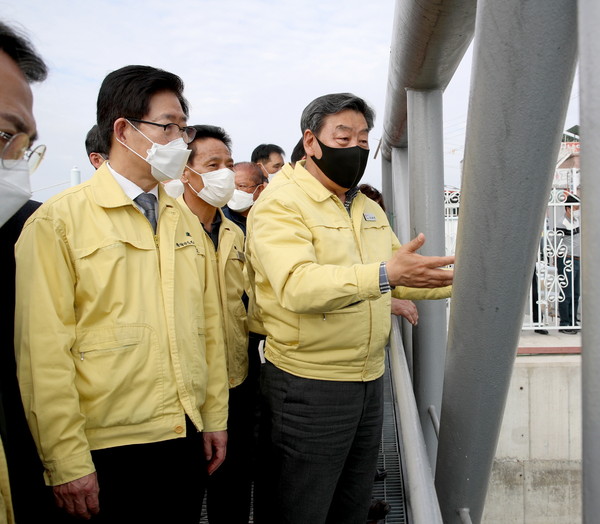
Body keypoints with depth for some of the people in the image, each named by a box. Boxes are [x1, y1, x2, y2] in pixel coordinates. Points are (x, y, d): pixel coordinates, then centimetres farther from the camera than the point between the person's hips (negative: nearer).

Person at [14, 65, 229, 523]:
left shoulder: (186, 222, 9)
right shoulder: (59, 221, -9)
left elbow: (209, 325, 9)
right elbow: (43, 351, -12)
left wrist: (215, 417, 9)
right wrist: (67, 463, -10)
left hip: (188, 437, 5)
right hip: (110, 449, -5)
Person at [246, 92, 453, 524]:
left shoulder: (370, 209, 14)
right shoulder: (279, 204, -13)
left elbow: (400, 277, 21)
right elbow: (296, 285, -29)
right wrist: (384, 275, -39)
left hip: (370, 380, 8)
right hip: (309, 386, -7)